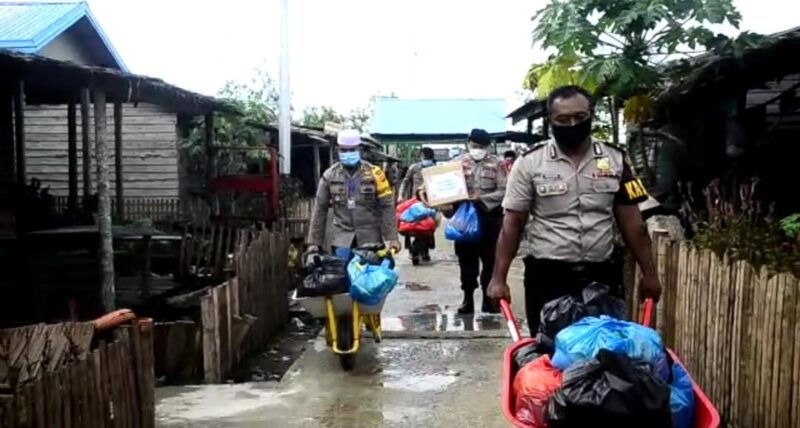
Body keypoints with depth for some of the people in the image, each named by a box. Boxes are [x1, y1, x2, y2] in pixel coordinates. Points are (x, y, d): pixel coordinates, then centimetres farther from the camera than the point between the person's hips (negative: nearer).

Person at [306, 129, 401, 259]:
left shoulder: (373, 173, -1)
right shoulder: (330, 175, 4)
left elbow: (387, 207, -3)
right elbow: (320, 209, 6)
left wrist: (392, 238, -10)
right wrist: (314, 242, 2)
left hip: (370, 239, -1)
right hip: (342, 239, 1)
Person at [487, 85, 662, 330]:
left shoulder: (615, 160, 4)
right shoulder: (529, 163, -4)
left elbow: (631, 222, 7)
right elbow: (512, 224, -2)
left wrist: (648, 273, 5)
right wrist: (499, 279, -6)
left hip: (602, 276, 2)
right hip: (547, 277, -2)